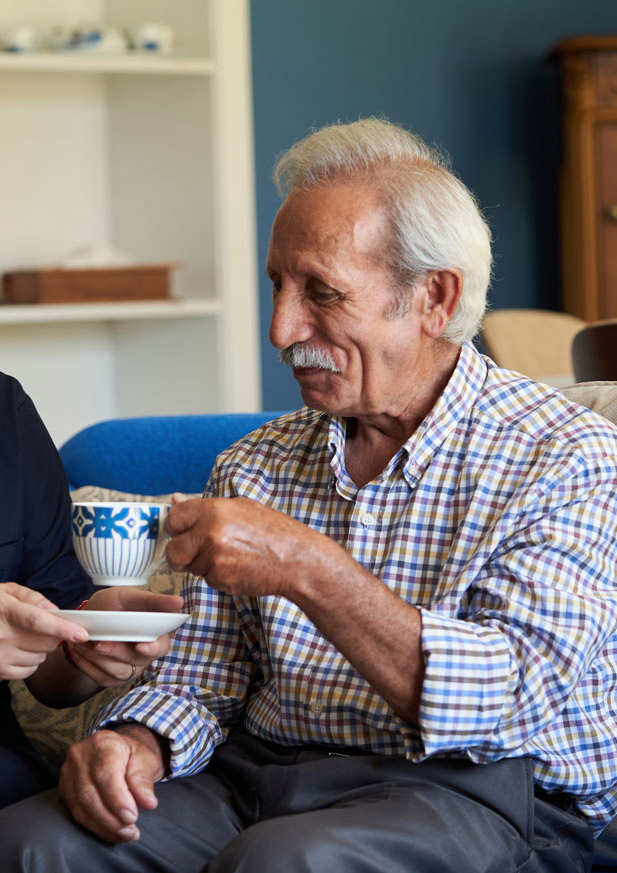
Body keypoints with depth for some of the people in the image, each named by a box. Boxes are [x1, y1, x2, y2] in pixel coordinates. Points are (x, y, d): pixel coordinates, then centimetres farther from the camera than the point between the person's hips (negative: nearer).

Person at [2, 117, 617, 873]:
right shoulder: (255, 467, 14)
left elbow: (515, 698, -17)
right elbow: (199, 677, 12)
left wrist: (308, 569, -25)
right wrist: (137, 744, -12)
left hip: (470, 791, -6)